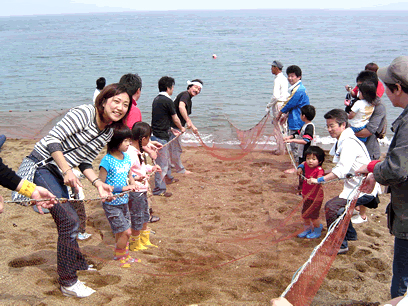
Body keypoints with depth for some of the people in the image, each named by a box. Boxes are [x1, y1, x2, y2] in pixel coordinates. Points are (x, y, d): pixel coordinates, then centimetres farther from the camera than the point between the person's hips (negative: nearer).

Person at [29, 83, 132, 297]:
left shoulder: (108, 132, 7)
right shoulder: (84, 113, -19)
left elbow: (85, 162, 10)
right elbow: (52, 138, -22)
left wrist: (97, 183, -6)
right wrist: (67, 171, -28)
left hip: (58, 174, 9)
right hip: (41, 166, -8)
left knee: (67, 221, 17)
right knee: (69, 220, -11)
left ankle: (74, 263, 40)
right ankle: (68, 282, 1)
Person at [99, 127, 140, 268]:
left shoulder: (126, 157, 3)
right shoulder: (107, 161, -20)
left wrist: (132, 184, -4)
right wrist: (121, 188, -21)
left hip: (124, 201, 7)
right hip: (111, 203, -7)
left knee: (121, 232, 16)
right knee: (125, 231, -4)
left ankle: (124, 255, 33)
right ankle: (120, 256, 18)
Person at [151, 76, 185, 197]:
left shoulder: (157, 99, 11)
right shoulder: (167, 101, -16)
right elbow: (175, 119, -6)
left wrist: (171, 130, 22)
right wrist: (181, 128, 13)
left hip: (156, 134, 10)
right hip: (161, 136, -10)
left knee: (166, 157, 27)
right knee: (162, 162, -3)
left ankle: (169, 177, 45)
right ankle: (159, 189, 4)